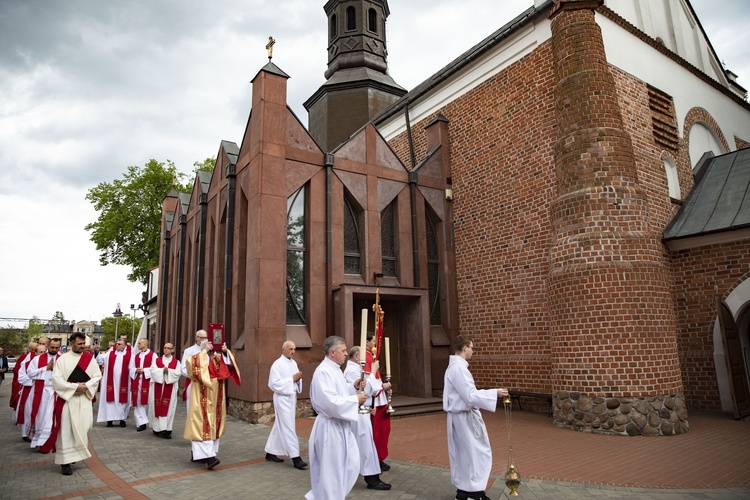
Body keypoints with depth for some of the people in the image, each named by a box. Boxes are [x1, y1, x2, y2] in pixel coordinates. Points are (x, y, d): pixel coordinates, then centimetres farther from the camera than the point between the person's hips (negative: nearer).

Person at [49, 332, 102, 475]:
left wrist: (86, 385, -12)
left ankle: (75, 454, 23)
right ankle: (65, 461, 6)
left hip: (84, 398, 2)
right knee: (66, 429, -1)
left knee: (83, 428, 4)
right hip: (66, 398, -2)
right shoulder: (62, 359, -3)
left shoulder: (90, 358, 5)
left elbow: (97, 376, 5)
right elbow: (56, 379, -9)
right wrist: (75, 386, -16)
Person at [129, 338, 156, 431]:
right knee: (137, 402, 1)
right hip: (137, 381, 5)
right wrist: (136, 370, -7)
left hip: (147, 381, -5)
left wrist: (144, 370, -15)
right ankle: (141, 422, 3)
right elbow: (131, 367, 12)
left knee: (147, 401, -1)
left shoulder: (152, 355, -2)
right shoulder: (136, 355, 15)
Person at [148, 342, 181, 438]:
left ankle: (166, 429, 2)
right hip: (157, 387, 1)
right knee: (157, 407, 0)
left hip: (170, 389, -1)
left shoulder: (176, 362, 6)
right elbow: (152, 370, -4)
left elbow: (178, 373, -8)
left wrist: (168, 371, -21)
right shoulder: (157, 360, 11)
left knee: (168, 408, -2)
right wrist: (162, 370, -17)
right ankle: (157, 428, 10)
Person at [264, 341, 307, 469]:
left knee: (280, 427, 15)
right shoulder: (277, 364, -13)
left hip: (292, 397, 8)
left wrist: (298, 379, -7)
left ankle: (271, 453, 26)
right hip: (282, 398, -8)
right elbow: (274, 383, -18)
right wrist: (292, 379, -19)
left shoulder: (294, 363, 10)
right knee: (288, 428, -6)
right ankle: (295, 457, -3)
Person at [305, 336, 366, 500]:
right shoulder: (323, 372, -22)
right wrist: (356, 399, -18)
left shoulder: (334, 369, 10)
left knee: (351, 464, 16)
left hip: (341, 427, 10)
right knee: (332, 471, 3)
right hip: (330, 428, -10)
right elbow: (331, 403, -28)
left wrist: (353, 387, 3)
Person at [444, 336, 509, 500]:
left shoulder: (454, 366, 9)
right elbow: (471, 396, -24)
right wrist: (495, 393, -17)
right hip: (464, 417, -10)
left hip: (460, 416, 10)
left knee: (463, 453, 17)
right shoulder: (458, 368, -24)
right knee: (476, 453, 2)